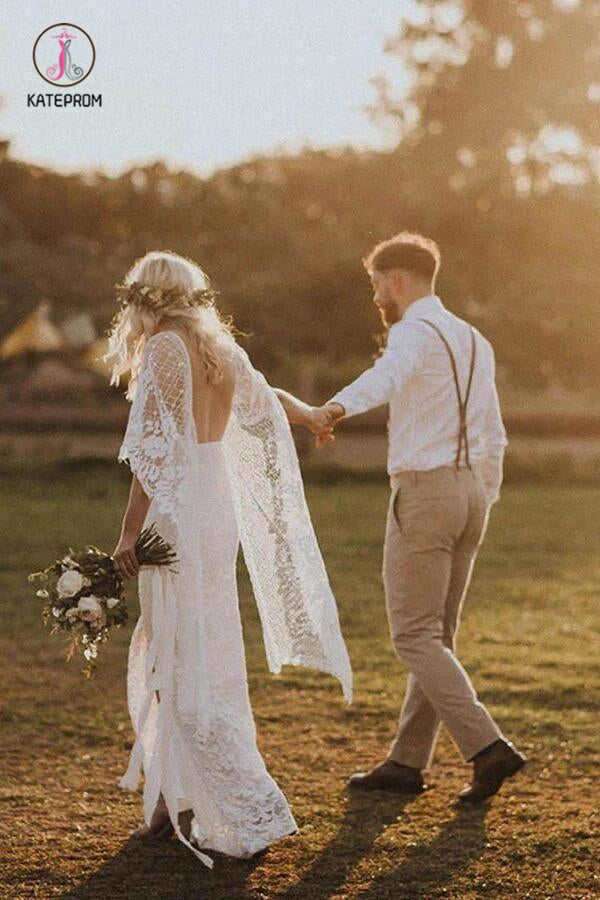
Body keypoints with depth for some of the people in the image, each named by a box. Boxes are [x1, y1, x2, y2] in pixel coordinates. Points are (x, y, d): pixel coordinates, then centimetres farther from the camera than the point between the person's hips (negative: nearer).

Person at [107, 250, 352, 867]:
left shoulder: (163, 348, -9)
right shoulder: (220, 347, 12)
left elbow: (152, 451, -15)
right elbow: (266, 398, 31)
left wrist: (129, 533, -13)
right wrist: (313, 416, 52)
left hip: (178, 512, -8)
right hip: (221, 506, 8)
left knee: (183, 665, -5)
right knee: (169, 658, 15)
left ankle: (250, 814, -9)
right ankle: (174, 801, 19)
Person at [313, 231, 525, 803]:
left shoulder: (414, 332, -10)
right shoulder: (474, 341, 18)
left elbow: (388, 374, -35)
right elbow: (493, 435, 21)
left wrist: (340, 407, -52)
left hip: (424, 489, -9)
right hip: (471, 486, 9)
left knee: (415, 635, -4)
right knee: (438, 634, 12)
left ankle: (487, 747, -14)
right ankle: (407, 762, 18)